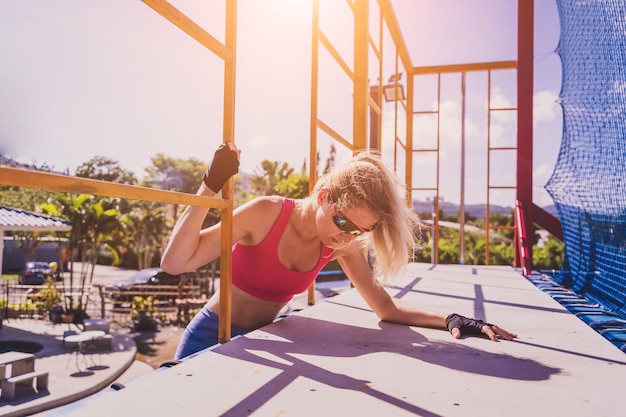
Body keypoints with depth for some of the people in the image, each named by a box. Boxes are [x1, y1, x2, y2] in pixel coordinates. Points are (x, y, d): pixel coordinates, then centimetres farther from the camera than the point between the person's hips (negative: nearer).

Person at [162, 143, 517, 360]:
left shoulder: (344, 246, -12)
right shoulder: (267, 213, -26)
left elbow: (387, 308, -7)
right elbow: (175, 262, -28)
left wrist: (452, 320, -20)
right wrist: (211, 186, -38)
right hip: (212, 339, -4)